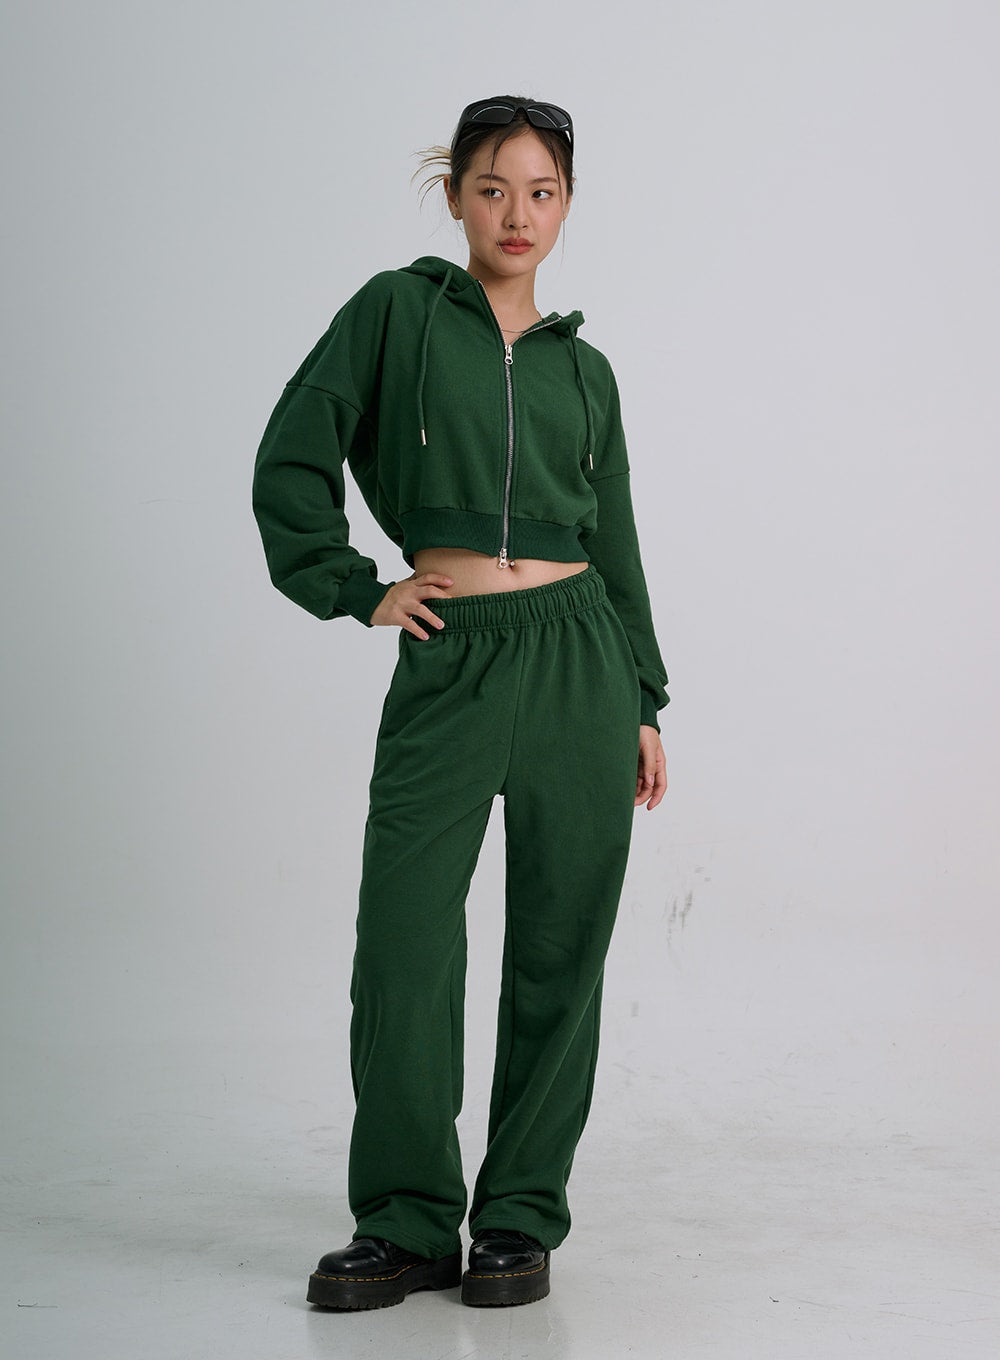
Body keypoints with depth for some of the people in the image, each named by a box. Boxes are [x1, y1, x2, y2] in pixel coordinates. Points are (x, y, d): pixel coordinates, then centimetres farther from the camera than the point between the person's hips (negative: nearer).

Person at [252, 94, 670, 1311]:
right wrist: (357, 592, -2)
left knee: (558, 950, 4)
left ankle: (521, 1221, 16)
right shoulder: (396, 311, 5)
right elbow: (291, 460, 2)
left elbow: (616, 547, 15)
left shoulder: (582, 367, 13)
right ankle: (408, 1226, 11)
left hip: (580, 658, 2)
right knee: (403, 946, -4)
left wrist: (645, 706, 11)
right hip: (451, 663, -2)